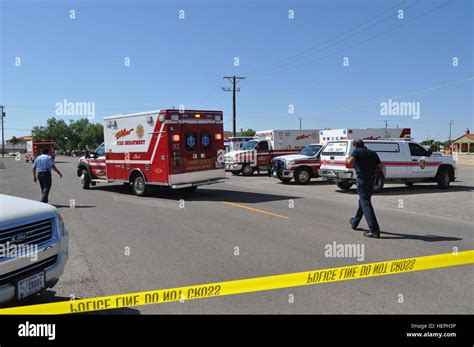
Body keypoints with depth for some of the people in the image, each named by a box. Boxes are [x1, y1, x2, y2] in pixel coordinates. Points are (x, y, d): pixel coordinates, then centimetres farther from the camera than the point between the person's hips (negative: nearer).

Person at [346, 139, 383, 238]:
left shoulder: (356, 151, -1)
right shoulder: (373, 153, 15)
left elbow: (350, 162, -20)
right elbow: (380, 167, 10)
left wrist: (347, 160, 2)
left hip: (362, 179, -6)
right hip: (372, 179, 7)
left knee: (366, 203, -9)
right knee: (363, 201, 22)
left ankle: (374, 230, -17)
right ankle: (355, 222, 39)